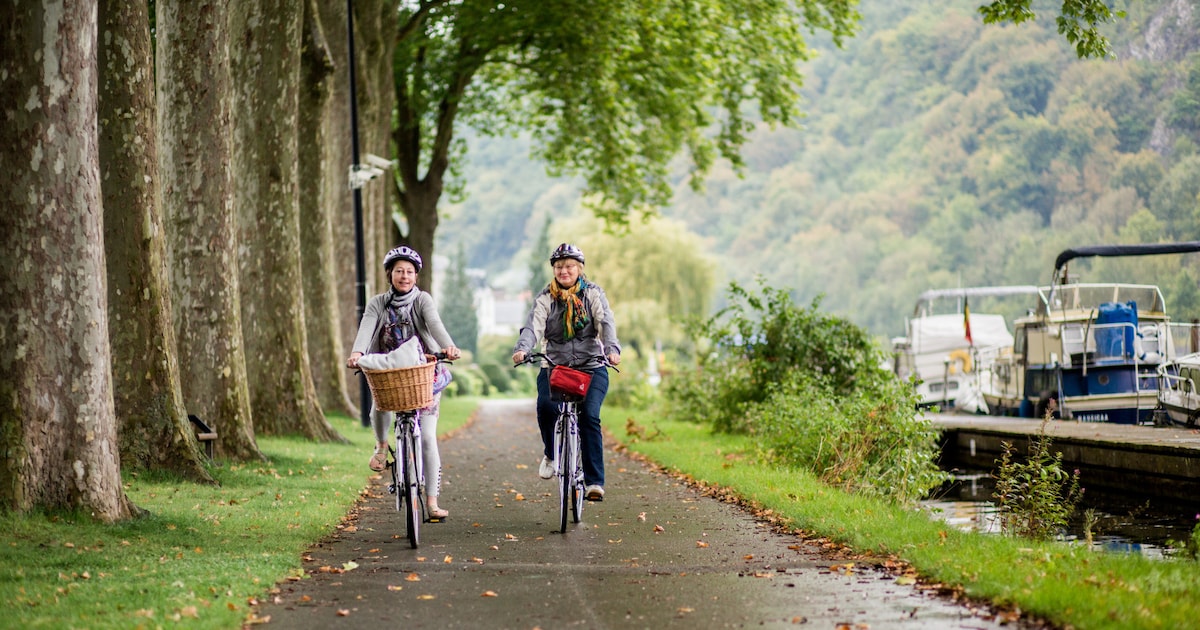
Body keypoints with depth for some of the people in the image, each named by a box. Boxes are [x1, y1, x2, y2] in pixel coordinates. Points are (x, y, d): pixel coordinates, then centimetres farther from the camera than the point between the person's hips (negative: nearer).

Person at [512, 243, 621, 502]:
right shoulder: (545, 298, 5)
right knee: (545, 406, -27)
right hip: (554, 366, 1)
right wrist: (522, 349, -32)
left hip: (591, 367, -1)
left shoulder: (592, 293, 4)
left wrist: (612, 348, -31)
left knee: (589, 416, -21)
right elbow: (533, 326, -11)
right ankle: (551, 453, 4)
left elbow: (606, 322, -10)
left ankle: (594, 481, -18)